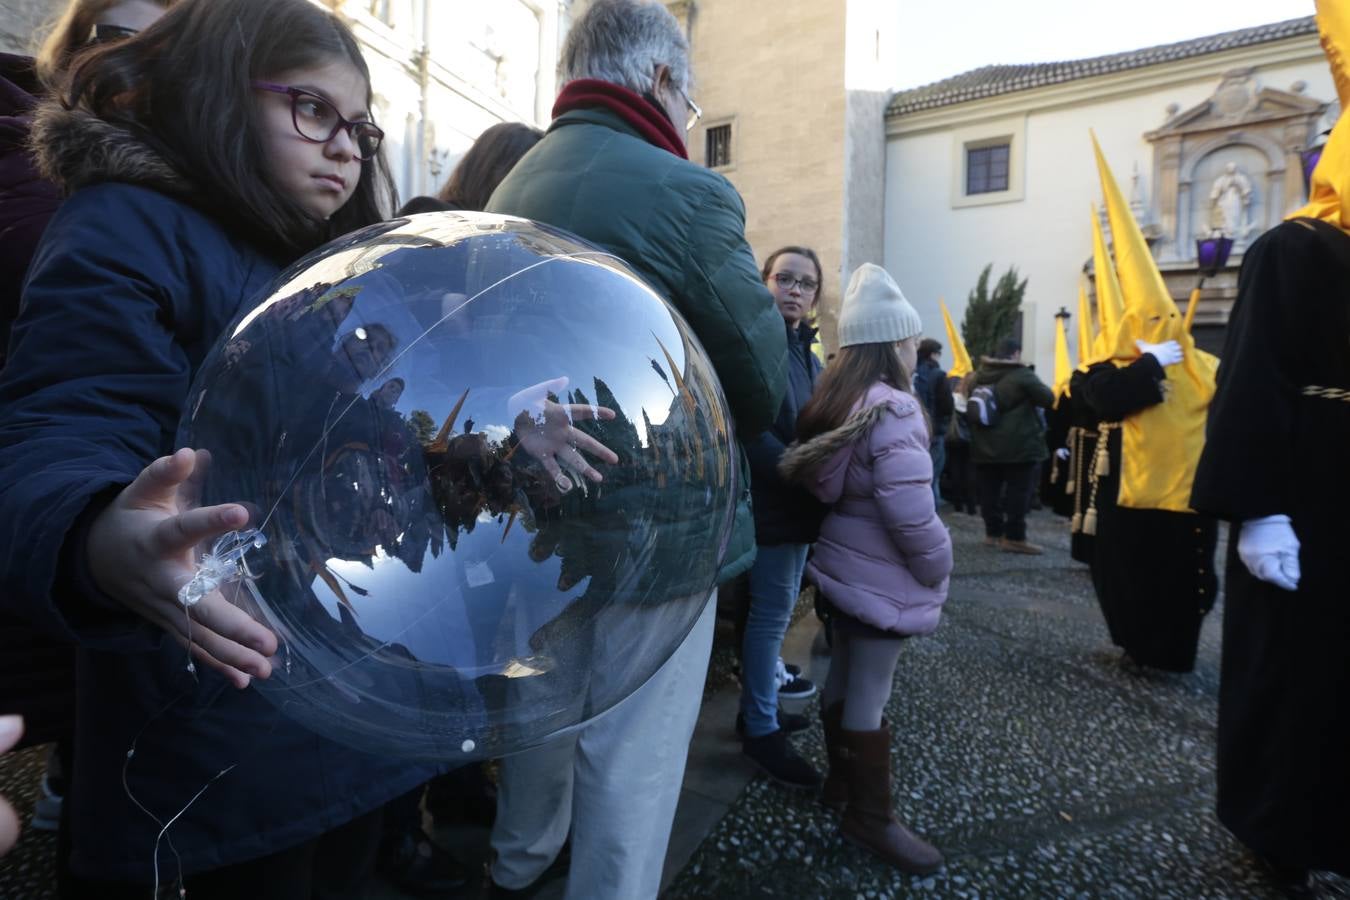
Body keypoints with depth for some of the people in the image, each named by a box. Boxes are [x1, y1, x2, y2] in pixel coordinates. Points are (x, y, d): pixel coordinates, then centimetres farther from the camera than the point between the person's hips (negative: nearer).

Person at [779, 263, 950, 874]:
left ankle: (842, 781, 38)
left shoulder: (830, 401, 5)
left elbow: (814, 480, 12)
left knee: (843, 678, 20)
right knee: (870, 694, 4)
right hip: (882, 578, -9)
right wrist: (938, 569, -10)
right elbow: (910, 511, -26)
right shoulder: (892, 409, -22)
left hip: (841, 566, 9)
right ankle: (870, 818, 20)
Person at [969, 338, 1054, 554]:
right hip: (1018, 445, -6)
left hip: (985, 445, 6)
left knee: (989, 491, 10)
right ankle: (1014, 538, 1)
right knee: (1017, 491, 0)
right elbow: (1048, 398, -8)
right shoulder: (1022, 374, -9)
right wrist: (1034, 396, 10)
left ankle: (993, 533, 19)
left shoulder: (979, 376, 10)